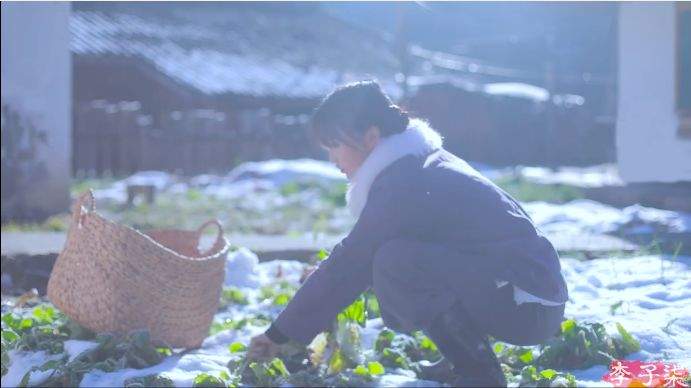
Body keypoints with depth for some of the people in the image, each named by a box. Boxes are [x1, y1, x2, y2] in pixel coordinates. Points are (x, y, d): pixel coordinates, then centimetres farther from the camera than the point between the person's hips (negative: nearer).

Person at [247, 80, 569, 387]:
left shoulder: (402, 183, -17)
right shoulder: (422, 162, 13)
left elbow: (349, 266, -14)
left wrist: (280, 334, -6)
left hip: (528, 307, -10)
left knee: (394, 263, -22)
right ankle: (463, 360, 10)